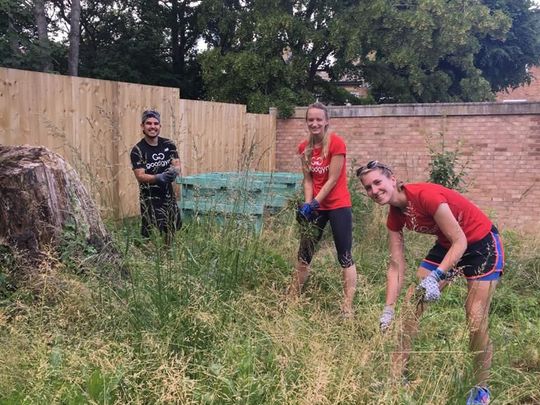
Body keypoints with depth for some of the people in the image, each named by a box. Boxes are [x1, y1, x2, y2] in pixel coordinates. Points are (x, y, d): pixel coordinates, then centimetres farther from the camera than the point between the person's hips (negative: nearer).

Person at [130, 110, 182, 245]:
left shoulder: (169, 145, 3)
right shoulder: (137, 150, -9)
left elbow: (177, 165, -2)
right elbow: (140, 176, -16)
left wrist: (174, 171, -27)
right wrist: (158, 178, -35)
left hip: (169, 195, 5)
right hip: (150, 198, -4)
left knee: (174, 233, 11)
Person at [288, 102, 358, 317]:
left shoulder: (336, 143, -15)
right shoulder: (304, 148, 3)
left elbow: (333, 179, -16)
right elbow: (308, 180, 4)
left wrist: (314, 203, -17)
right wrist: (307, 205, -9)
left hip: (338, 205, -6)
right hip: (316, 205, 6)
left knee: (345, 256, -4)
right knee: (304, 253, 13)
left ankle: (347, 308, 1)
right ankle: (292, 299, 26)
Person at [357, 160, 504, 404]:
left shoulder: (426, 195, -30)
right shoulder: (395, 216, -7)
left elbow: (460, 241, -26)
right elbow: (396, 266, -5)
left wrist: (436, 277, -34)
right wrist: (388, 309, -9)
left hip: (482, 245, -7)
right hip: (447, 245, 7)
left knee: (476, 322, -9)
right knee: (410, 305, -1)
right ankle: (397, 375, 10)